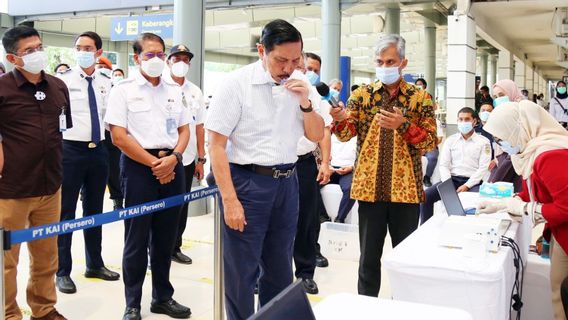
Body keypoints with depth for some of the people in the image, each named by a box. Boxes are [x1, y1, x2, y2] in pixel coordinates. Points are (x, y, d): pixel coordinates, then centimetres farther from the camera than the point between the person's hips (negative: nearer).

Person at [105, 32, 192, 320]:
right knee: (137, 237, 2)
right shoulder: (124, 90, -2)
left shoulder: (174, 91, 12)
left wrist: (172, 158, -8)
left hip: (172, 166, 5)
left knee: (165, 236, 12)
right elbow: (118, 136, -10)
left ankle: (163, 297, 26)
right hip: (138, 166, -4)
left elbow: (184, 130, 11)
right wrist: (153, 163, -12)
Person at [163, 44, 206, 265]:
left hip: (187, 159, 5)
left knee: (181, 206, 12)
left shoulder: (195, 92, 10)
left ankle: (175, 247, 26)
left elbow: (199, 126, 10)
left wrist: (201, 159, 8)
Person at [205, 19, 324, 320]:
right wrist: (229, 200, -16)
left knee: (280, 267, 16)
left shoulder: (299, 83, 4)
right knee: (241, 270, 4)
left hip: (287, 183, 5)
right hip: (246, 182, -5)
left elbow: (316, 135, 9)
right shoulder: (236, 84, -12)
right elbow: (216, 145, -11)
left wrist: (305, 102, -10)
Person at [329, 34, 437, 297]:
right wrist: (340, 119, -25)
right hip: (370, 186, 1)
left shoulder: (419, 98, 2)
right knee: (369, 255, 8)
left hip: (406, 187, 0)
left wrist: (403, 125, -18)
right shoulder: (362, 94, 5)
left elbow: (431, 141, -2)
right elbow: (346, 134, -3)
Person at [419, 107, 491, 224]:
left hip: (472, 181, -3)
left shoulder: (483, 142, 5)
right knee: (426, 196, -20)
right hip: (452, 179, 3)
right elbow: (443, 165, 7)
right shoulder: (450, 140, 13)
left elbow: (483, 168, -3)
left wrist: (467, 186, -15)